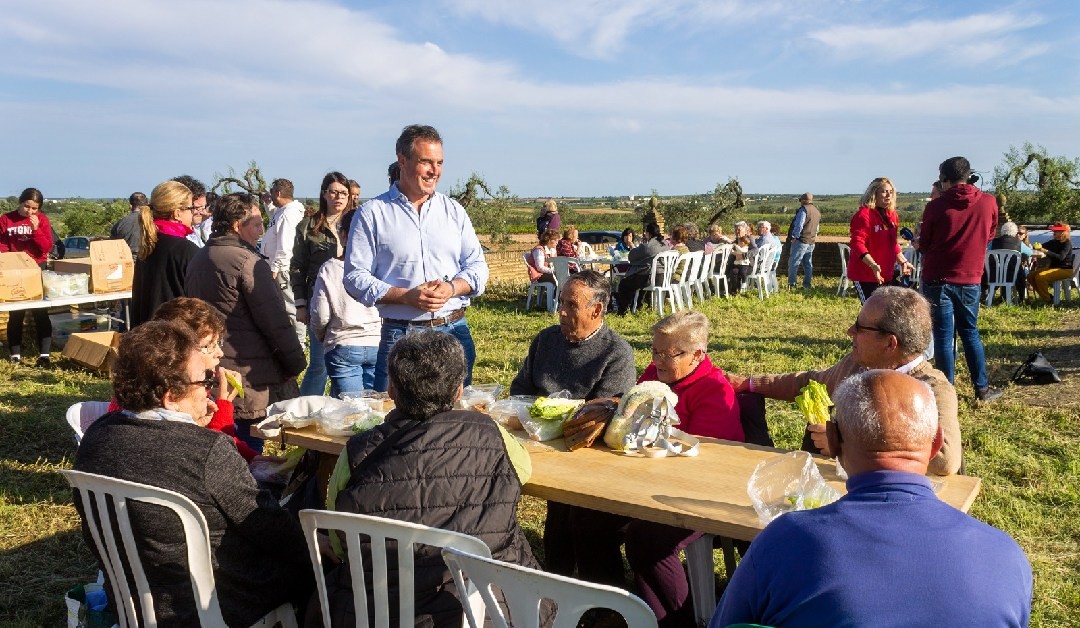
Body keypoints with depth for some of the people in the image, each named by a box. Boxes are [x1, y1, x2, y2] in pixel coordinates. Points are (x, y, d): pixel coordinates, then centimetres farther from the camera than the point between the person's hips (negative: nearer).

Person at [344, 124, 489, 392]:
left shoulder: (453, 210, 12)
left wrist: (451, 287, -11)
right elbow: (355, 277, -4)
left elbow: (477, 266, 10)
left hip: (455, 332, 3)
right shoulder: (373, 214, 1)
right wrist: (406, 296, -17)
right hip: (399, 336, -3)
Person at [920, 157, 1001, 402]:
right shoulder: (989, 202, -1)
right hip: (971, 279, 3)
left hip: (938, 279, -3)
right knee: (970, 332, 17)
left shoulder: (936, 206, -9)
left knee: (943, 337, 3)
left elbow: (923, 245, 1)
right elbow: (990, 235, 16)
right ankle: (982, 389, 20)